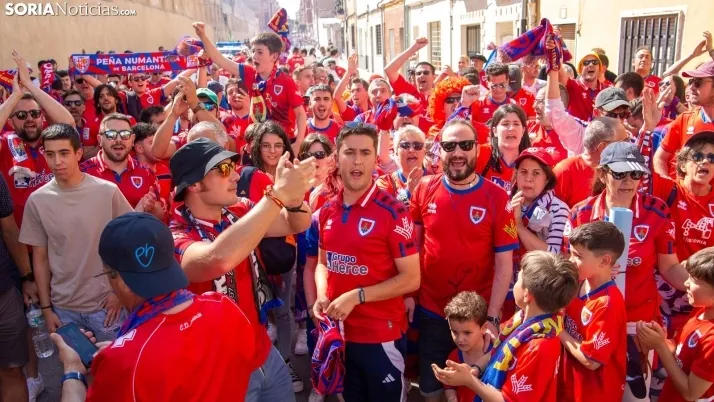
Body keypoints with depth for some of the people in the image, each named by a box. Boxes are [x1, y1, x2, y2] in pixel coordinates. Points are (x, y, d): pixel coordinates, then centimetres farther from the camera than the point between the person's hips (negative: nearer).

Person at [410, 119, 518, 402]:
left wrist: (492, 317, -13)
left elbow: (504, 264, -10)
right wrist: (407, 293, -1)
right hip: (430, 310, 2)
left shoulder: (497, 197, -11)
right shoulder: (424, 189, -4)